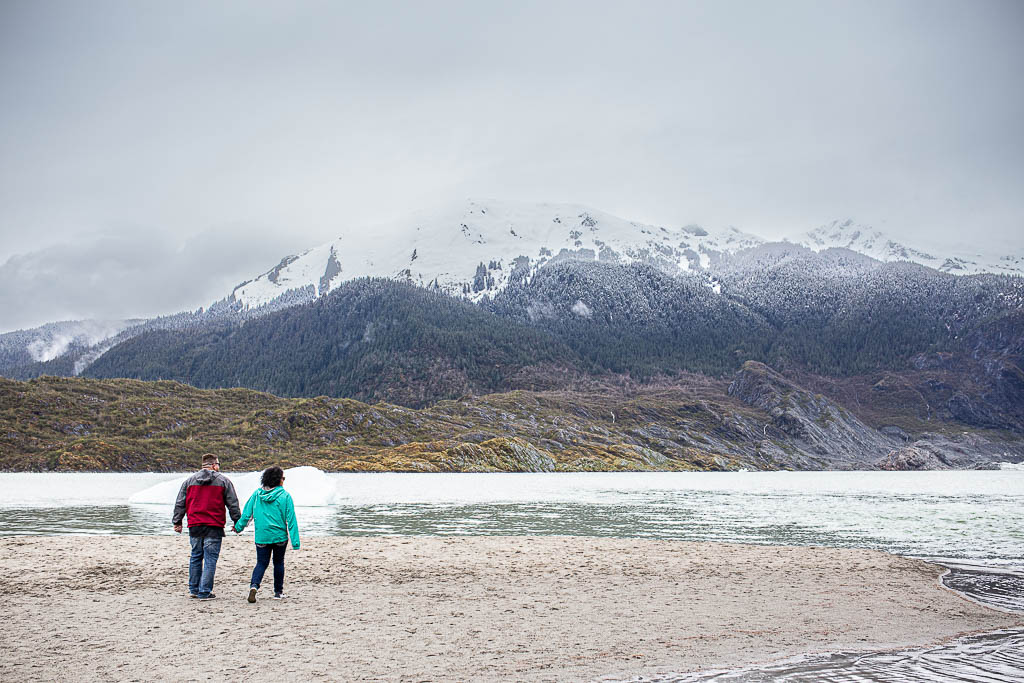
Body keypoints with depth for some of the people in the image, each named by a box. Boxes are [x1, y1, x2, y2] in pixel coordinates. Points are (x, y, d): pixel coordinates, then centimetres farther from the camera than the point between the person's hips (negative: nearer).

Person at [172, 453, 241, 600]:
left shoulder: (189, 481, 9)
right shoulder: (223, 481, 0)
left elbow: (180, 503, 10)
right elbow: (233, 504, 2)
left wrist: (177, 522, 18)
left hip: (194, 526, 4)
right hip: (214, 527, -4)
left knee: (196, 557, 16)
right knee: (210, 559, 0)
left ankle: (194, 590, 23)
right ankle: (205, 592, -2)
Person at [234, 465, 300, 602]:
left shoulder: (256, 494, -1)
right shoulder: (285, 496, -10)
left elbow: (247, 513, 4)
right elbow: (291, 520, -10)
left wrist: (238, 527, 22)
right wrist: (295, 541, -8)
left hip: (261, 536, 2)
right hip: (280, 536, -2)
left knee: (261, 563, 10)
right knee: (278, 563, 15)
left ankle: (254, 585, -15)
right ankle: (278, 592, 23)